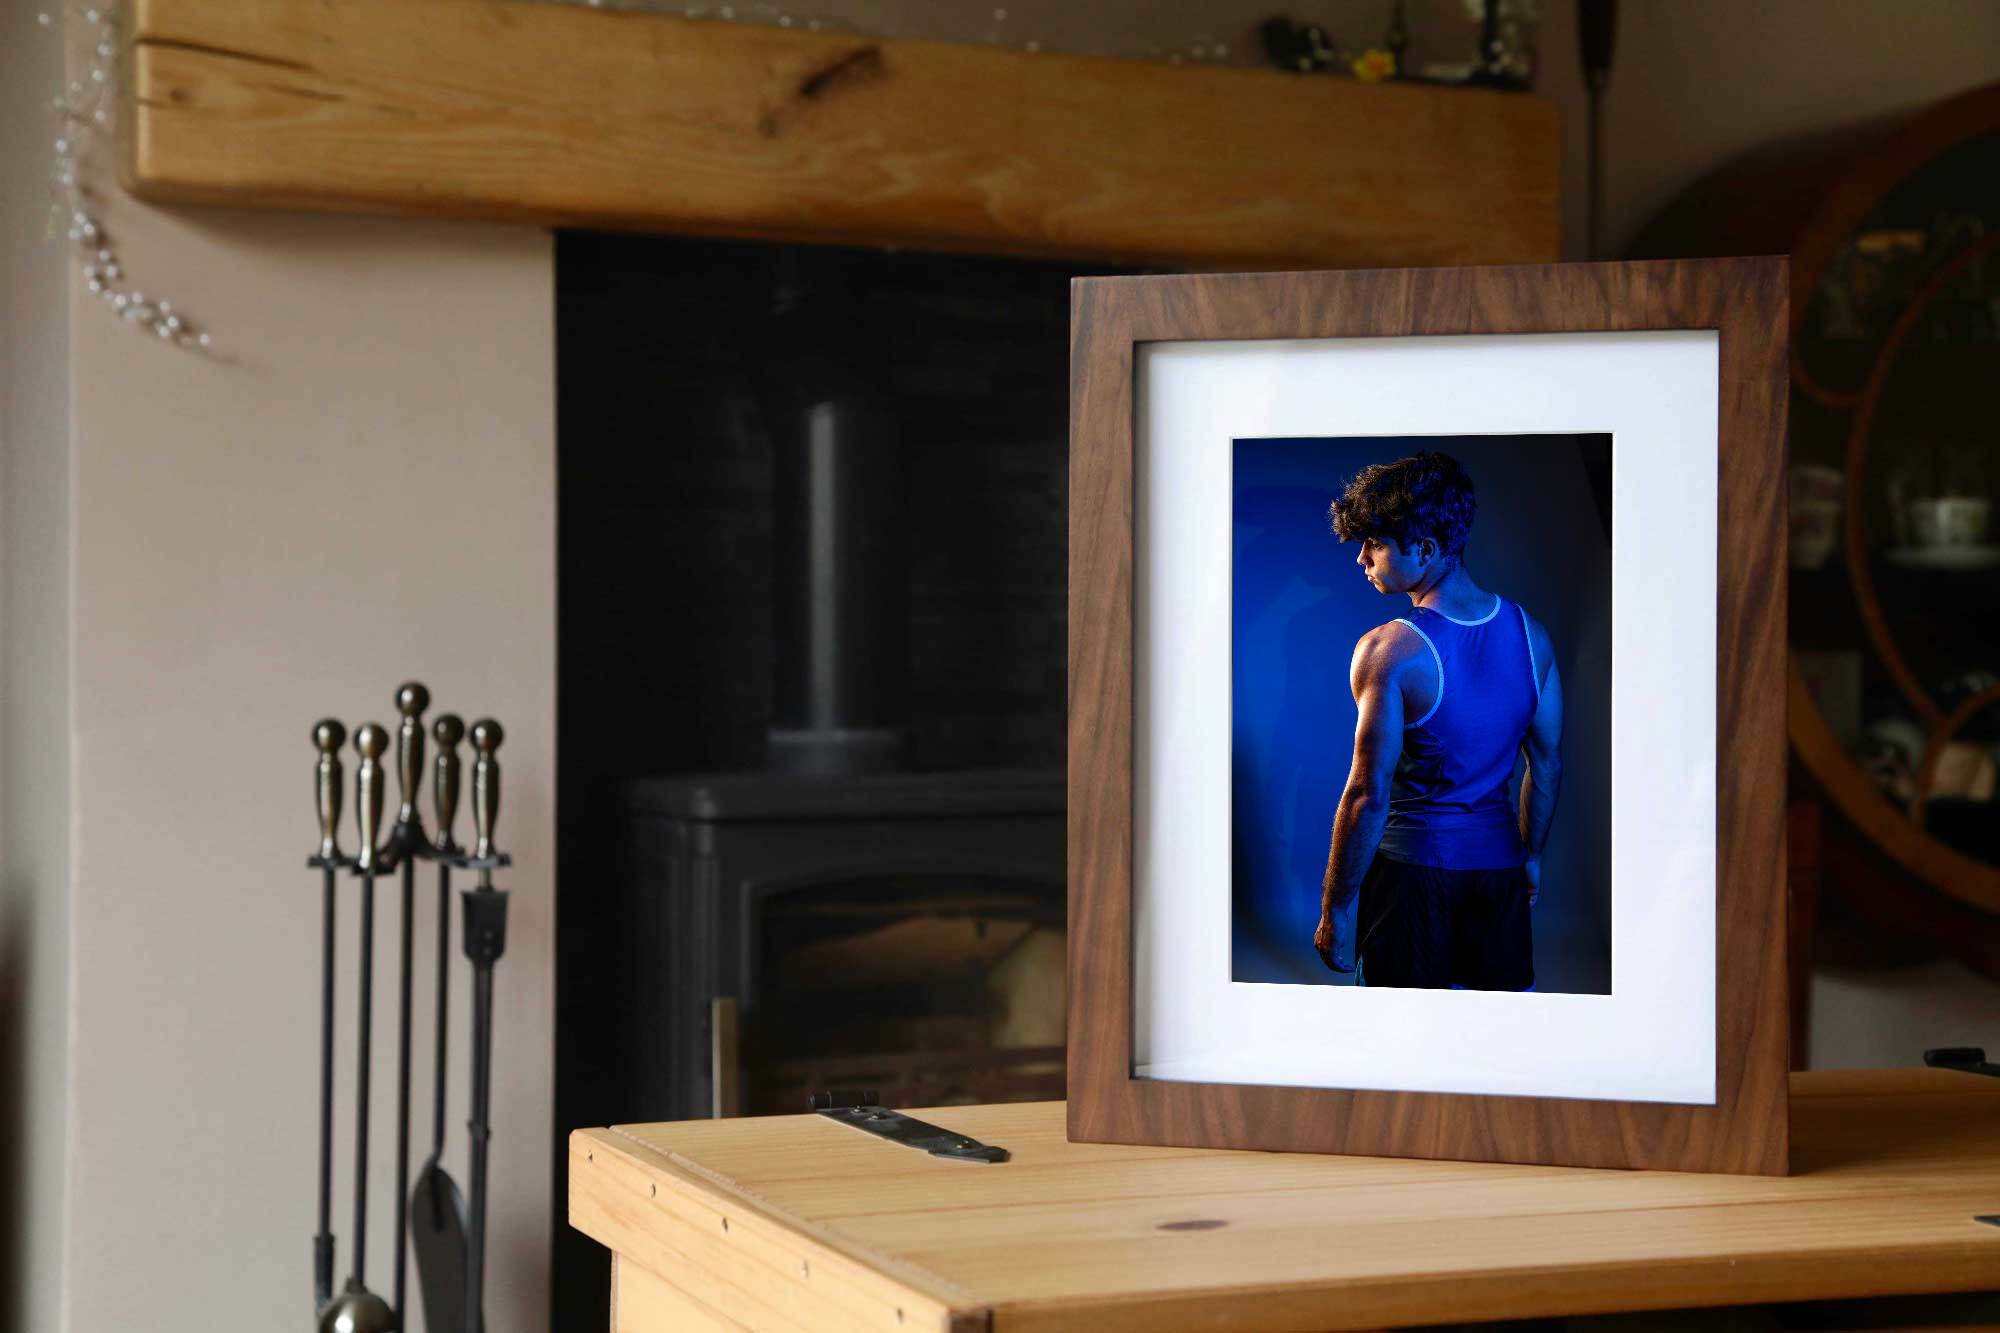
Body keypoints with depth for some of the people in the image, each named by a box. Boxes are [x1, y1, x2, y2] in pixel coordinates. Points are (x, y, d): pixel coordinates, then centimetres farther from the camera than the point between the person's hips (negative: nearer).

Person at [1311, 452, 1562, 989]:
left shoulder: (1389, 649, -18)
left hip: (1413, 860, -5)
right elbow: (1548, 763, 9)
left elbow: (1369, 794, -18)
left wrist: (1336, 909, -10)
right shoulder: (1530, 632, 0)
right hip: (1497, 857, 5)